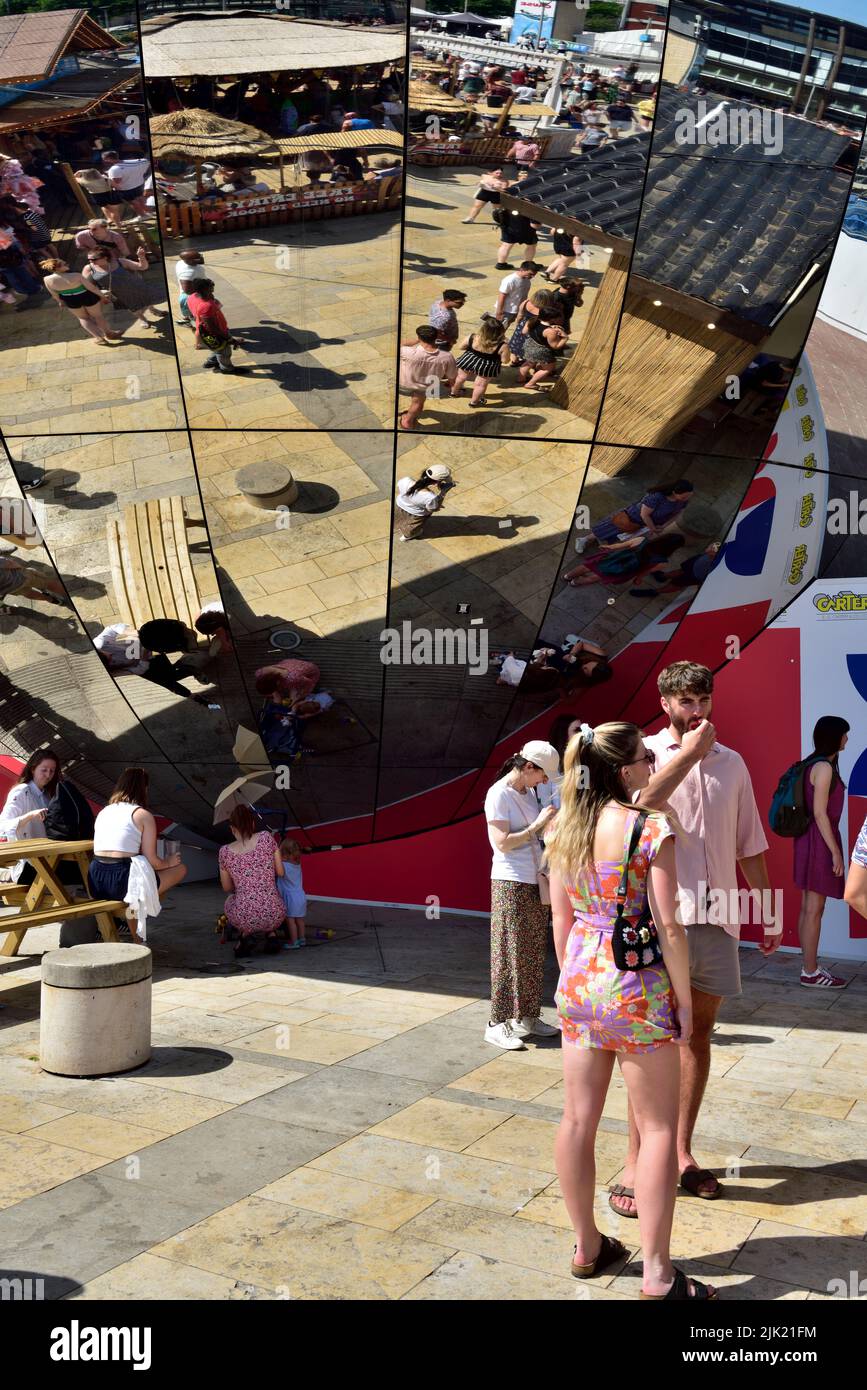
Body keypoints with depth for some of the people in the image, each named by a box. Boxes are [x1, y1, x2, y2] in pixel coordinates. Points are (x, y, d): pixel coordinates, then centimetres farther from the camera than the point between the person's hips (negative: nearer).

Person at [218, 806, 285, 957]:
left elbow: (227, 888, 12)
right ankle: (271, 935, 13)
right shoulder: (265, 838, -1)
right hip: (275, 917, 1)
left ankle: (244, 935, 10)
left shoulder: (225, 852, 0)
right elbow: (281, 873, 4)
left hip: (244, 919, -1)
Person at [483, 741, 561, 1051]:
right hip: (511, 884, -8)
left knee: (533, 953, 11)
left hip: (535, 882, 8)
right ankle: (497, 1023, 3)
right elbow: (501, 843, -18)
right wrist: (538, 825, -17)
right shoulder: (498, 795, -13)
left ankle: (526, 1017, 21)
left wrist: (551, 825, 3)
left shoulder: (529, 792, 12)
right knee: (509, 955, -4)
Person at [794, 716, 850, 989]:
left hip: (810, 840, 10)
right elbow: (819, 813, -19)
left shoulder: (815, 764, 12)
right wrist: (835, 851, -17)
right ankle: (811, 973, 3)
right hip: (819, 841, -10)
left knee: (808, 908, 12)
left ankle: (810, 967, 19)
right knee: (814, 910, -3)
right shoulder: (824, 767, -16)